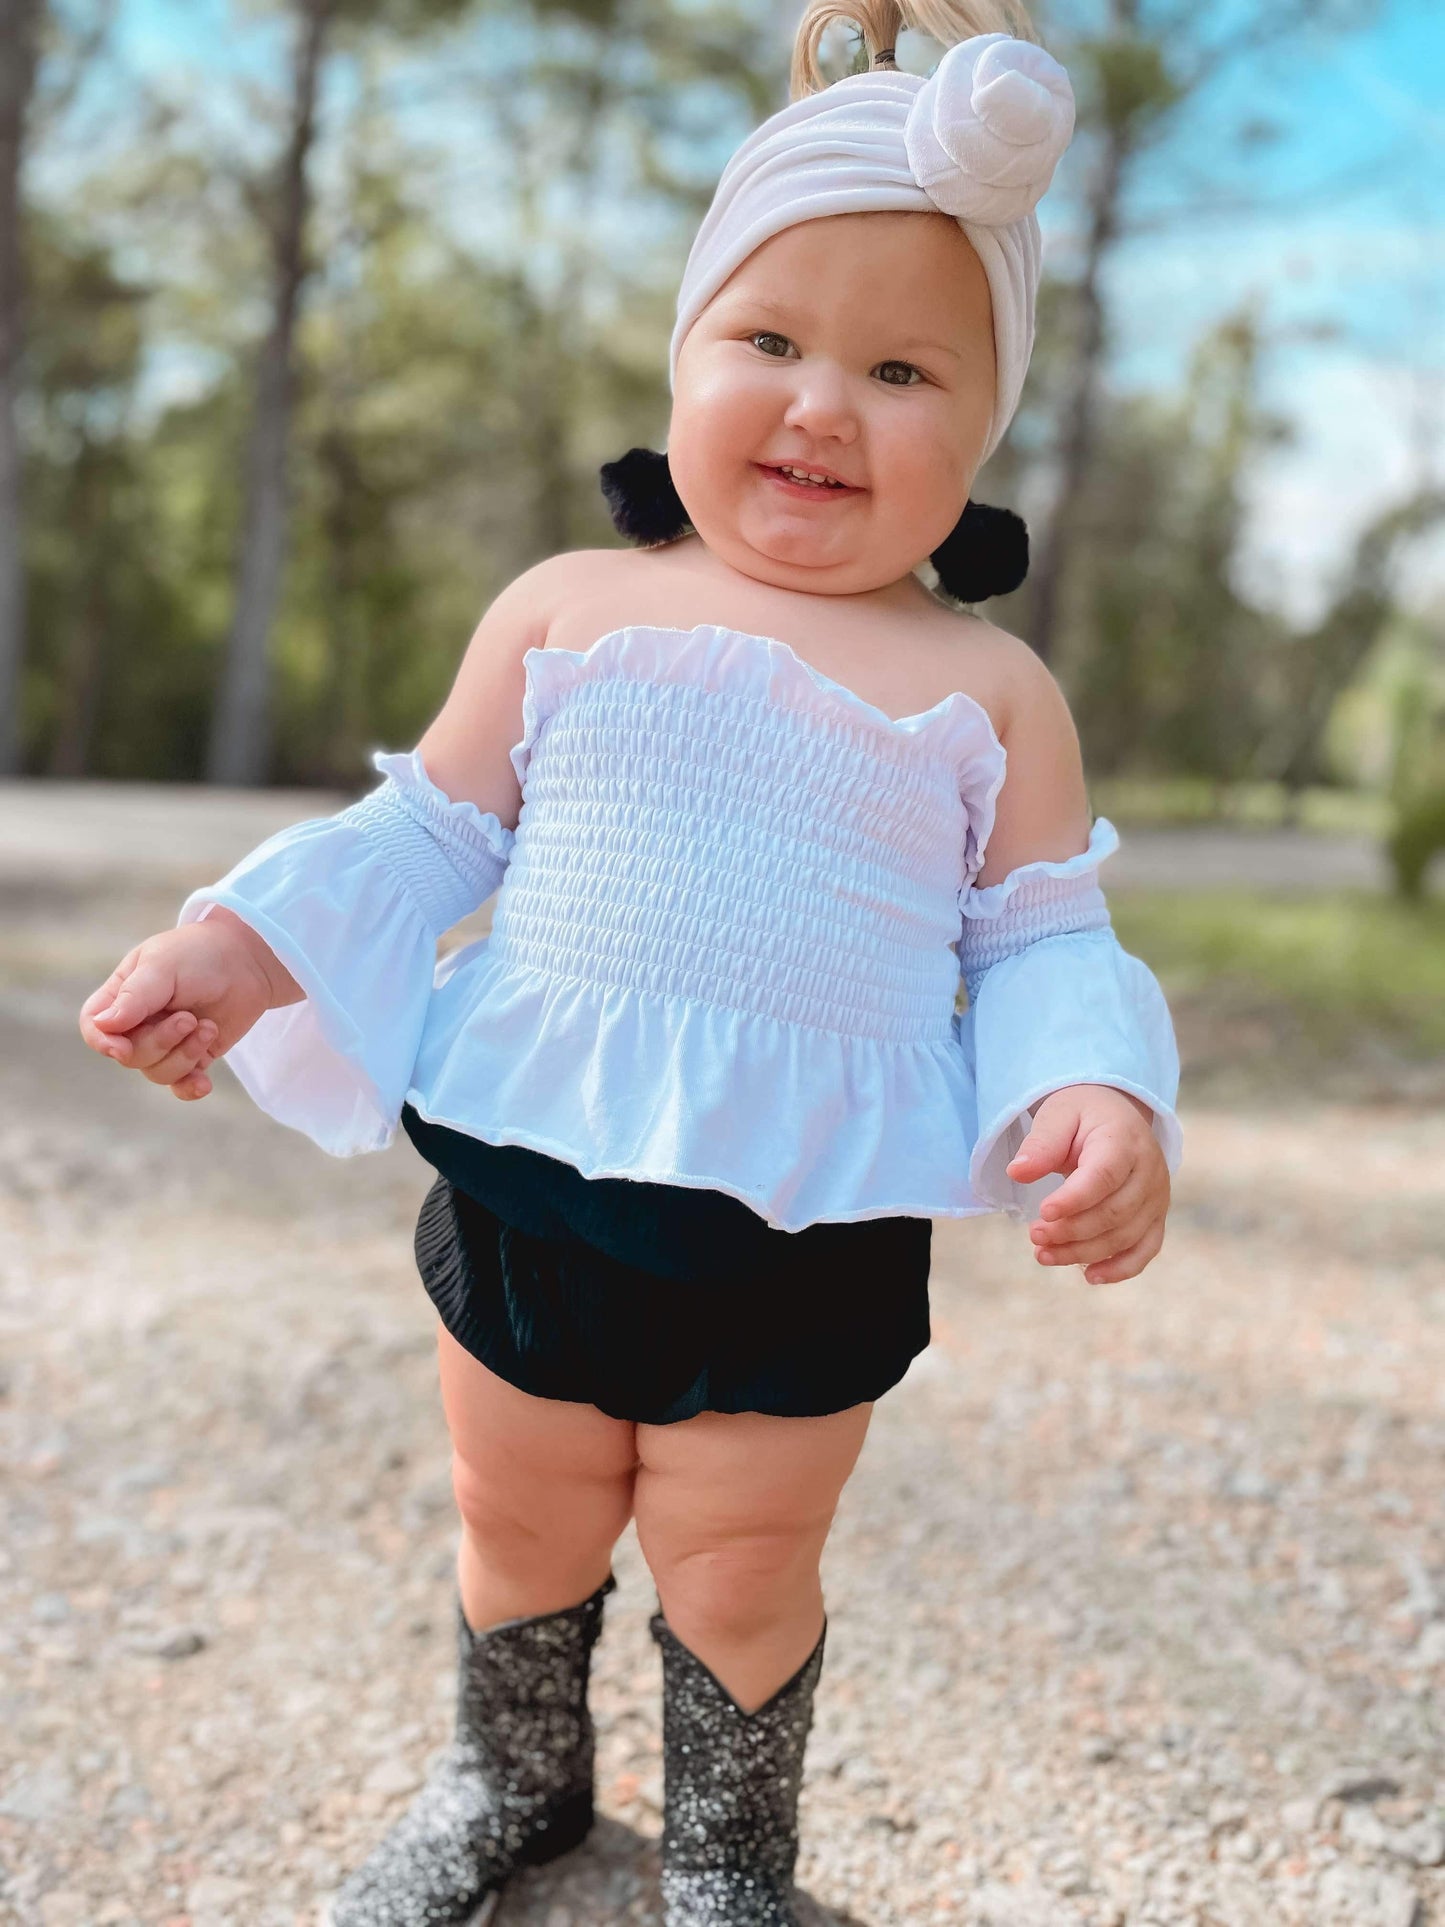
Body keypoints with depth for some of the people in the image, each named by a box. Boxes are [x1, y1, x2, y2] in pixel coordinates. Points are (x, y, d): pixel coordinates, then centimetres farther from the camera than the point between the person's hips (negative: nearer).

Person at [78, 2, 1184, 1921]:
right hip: (528, 1191, 2)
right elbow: (431, 832, 7)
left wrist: (1099, 1094, -19)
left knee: (737, 1568, 14)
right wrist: (246, 946, -6)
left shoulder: (987, 688, -1)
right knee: (519, 1528, 22)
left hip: (808, 1242, -2)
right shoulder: (568, 607, 2)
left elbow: (1044, 942, 0)